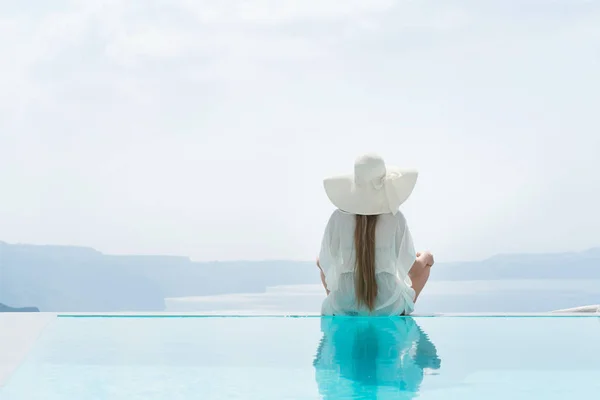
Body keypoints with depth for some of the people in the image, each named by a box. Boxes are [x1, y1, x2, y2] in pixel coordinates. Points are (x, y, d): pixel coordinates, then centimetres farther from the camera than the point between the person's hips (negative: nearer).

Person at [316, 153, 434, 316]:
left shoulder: (338, 218, -9)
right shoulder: (396, 218, -11)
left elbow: (324, 263, 1)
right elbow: (412, 266, -2)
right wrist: (424, 258, 23)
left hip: (344, 307, 1)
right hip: (389, 307, -1)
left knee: (320, 259, 31)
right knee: (427, 257, 25)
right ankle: (405, 310, 29)